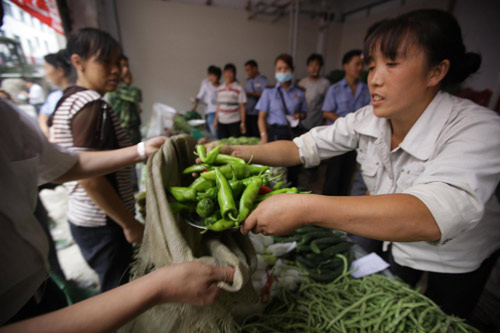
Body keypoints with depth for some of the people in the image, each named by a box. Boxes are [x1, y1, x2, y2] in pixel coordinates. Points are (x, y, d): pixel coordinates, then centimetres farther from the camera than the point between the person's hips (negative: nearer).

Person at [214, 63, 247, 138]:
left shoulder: (239, 89, -3)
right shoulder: (220, 89, 11)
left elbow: (242, 107, -4)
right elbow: (219, 105, 16)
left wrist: (243, 122, -8)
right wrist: (216, 120, 13)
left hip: (234, 122, -4)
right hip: (221, 122, 4)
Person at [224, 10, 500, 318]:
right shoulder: (367, 120, -18)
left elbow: (435, 216, -49)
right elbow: (303, 148, -16)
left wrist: (306, 208, -58)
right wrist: (235, 151, -29)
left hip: (458, 261, -3)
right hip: (394, 243, 3)